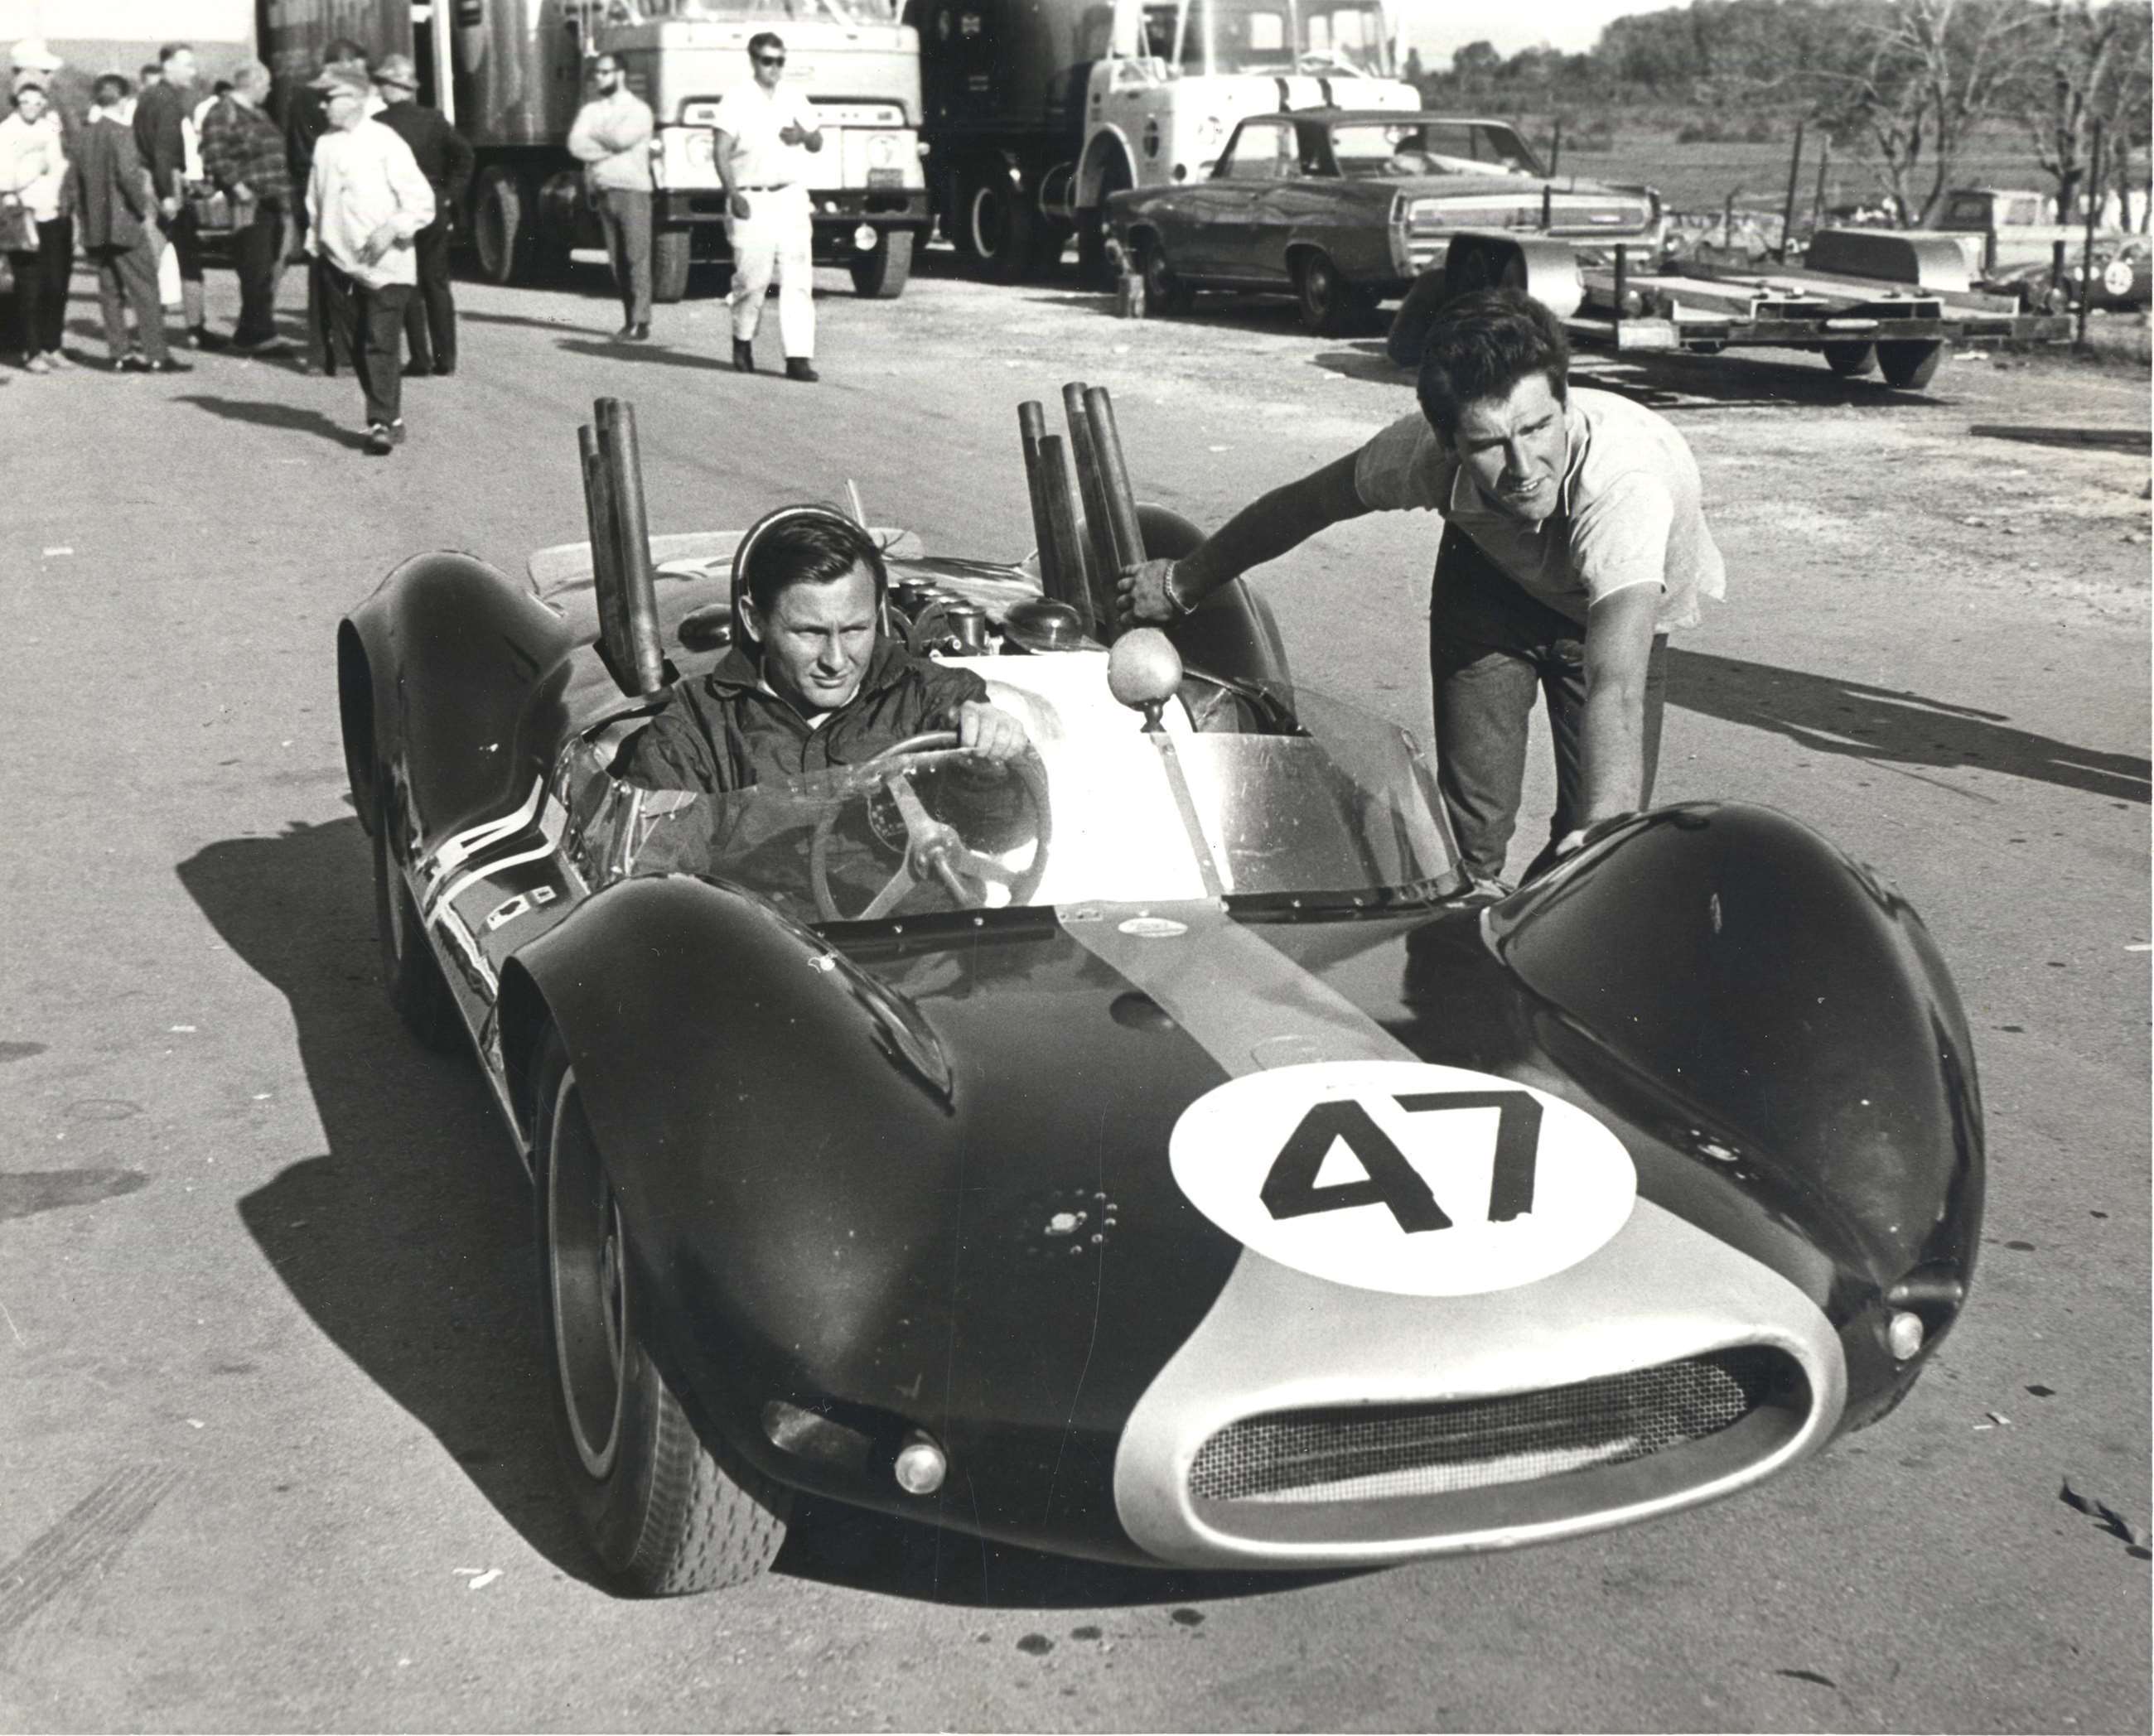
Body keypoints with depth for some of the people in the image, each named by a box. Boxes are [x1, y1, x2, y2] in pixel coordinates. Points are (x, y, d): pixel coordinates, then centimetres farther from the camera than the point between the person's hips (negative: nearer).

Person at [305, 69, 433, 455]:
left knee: (381, 343, -12)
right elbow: (316, 202, 21)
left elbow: (421, 201, -7)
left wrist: (392, 228, -19)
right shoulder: (324, 145, 10)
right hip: (339, 263, 6)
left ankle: (383, 423, -10)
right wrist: (315, 240, 13)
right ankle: (389, 417, 19)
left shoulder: (386, 143, -6)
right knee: (354, 344, 8)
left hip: (384, 264, -6)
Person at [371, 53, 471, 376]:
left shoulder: (377, 125, -10)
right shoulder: (434, 120, 0)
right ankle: (445, 357, 9)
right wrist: (452, 196, 3)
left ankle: (421, 358, 1)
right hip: (435, 210, 3)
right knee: (437, 284, 10)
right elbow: (463, 155, -1)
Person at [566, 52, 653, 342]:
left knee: (637, 256, -8)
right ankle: (629, 319, 10)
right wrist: (610, 146, -10)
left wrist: (594, 136, 0)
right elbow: (575, 145, 0)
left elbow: (622, 139, -17)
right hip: (602, 191, 5)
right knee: (617, 259, 5)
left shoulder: (638, 109, 0)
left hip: (632, 190, -5)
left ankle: (641, 321, -8)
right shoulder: (590, 110, 15)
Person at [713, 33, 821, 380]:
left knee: (798, 279, -6)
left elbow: (818, 143, 21)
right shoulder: (736, 100, 0)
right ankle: (743, 340, 24)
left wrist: (804, 136, -3)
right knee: (752, 277, -3)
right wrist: (733, 194, -18)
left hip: (791, 198, 3)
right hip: (752, 202, -3)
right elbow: (721, 153, -6)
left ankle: (799, 358, -9)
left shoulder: (796, 100, 13)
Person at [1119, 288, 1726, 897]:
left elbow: (1616, 687, -58)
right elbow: (1302, 505, -13)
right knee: (1472, 820, -9)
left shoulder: (1627, 480, -47)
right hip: (1490, 578, 2)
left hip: (1626, 612, -1)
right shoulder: (1423, 452, -35)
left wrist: (1602, 836, -73)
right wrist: (1183, 583, 1)